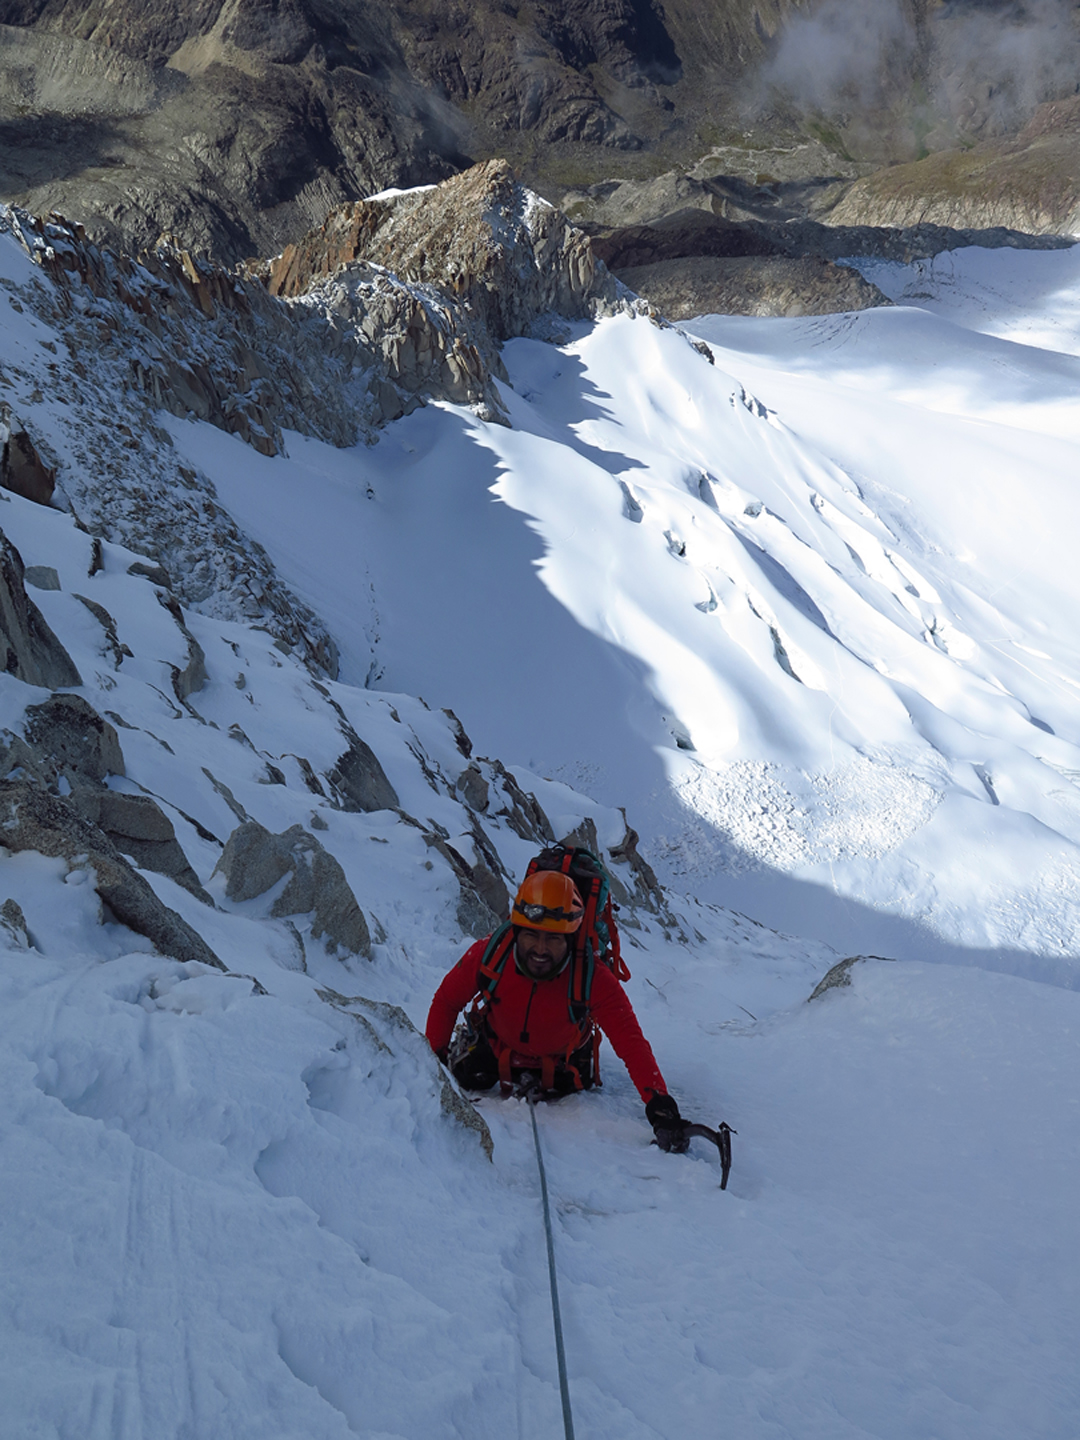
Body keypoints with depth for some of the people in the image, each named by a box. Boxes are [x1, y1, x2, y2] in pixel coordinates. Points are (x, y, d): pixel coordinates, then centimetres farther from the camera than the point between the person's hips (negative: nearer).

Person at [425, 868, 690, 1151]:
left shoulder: (594, 980, -40)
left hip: (561, 1058, 0)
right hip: (498, 1043, 0)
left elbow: (631, 1042, -43)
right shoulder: (487, 955, -36)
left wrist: (658, 1103, -55)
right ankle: (468, 1040, 26)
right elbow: (446, 1001, -16)